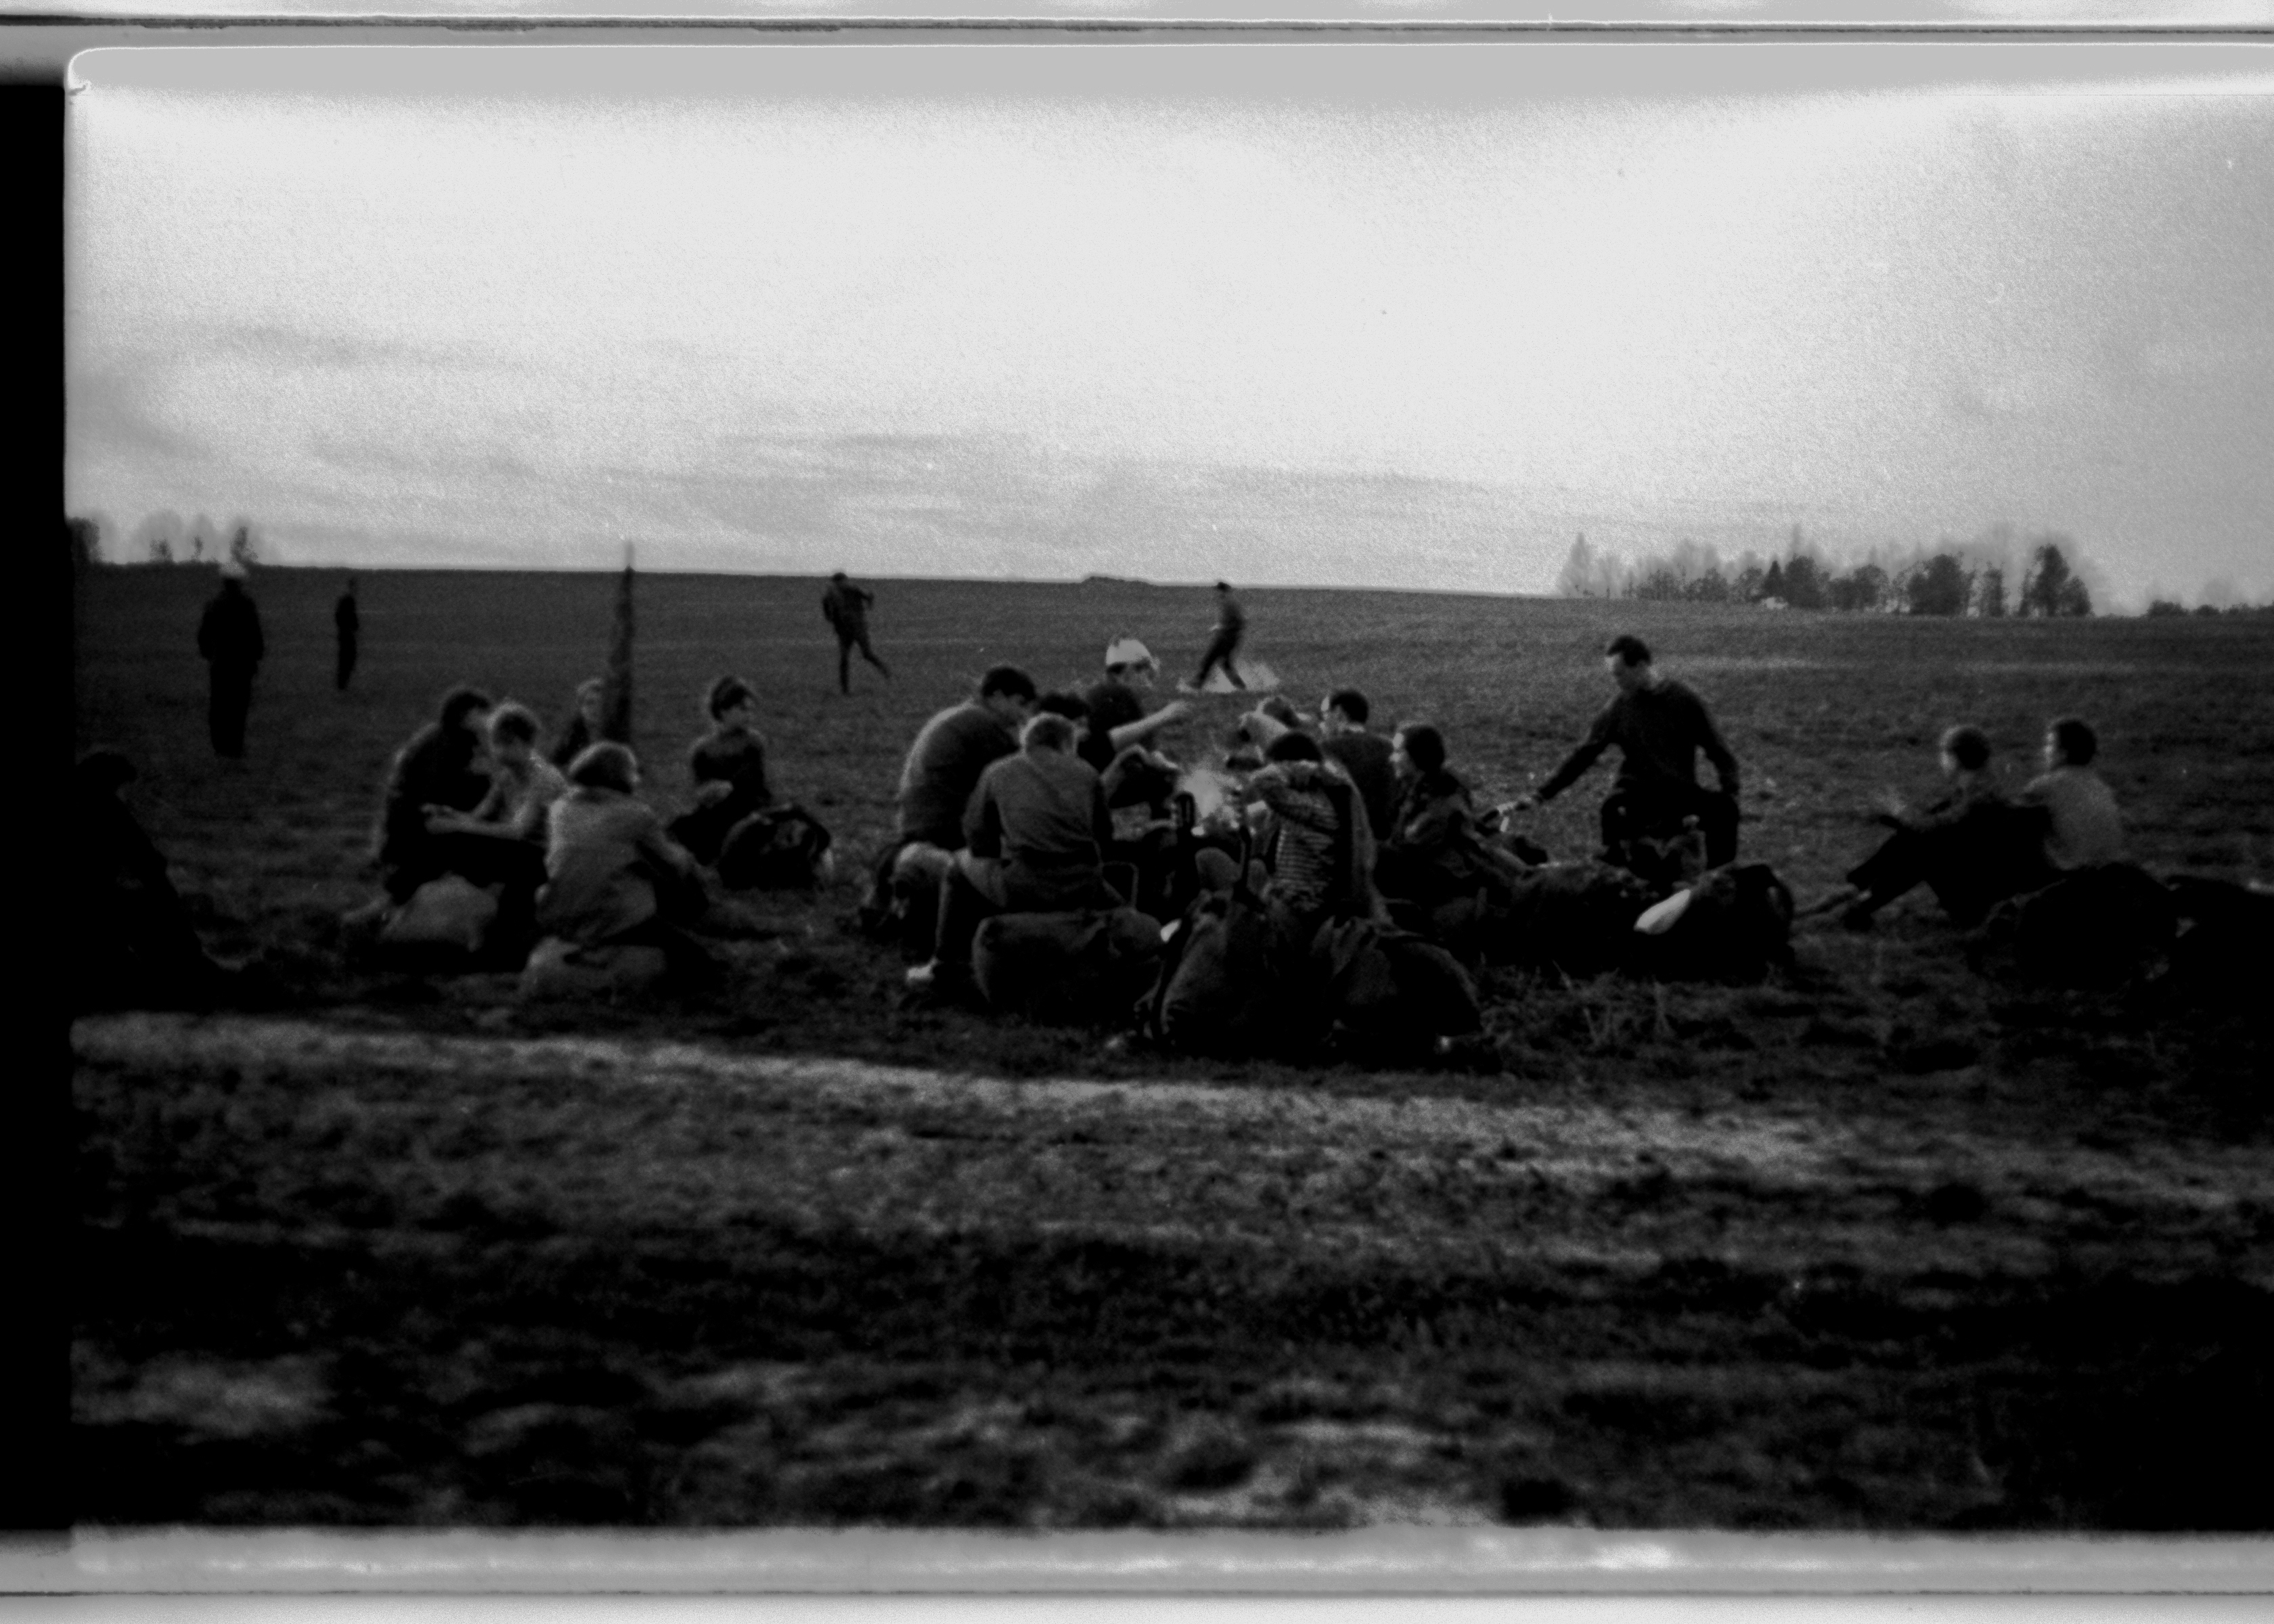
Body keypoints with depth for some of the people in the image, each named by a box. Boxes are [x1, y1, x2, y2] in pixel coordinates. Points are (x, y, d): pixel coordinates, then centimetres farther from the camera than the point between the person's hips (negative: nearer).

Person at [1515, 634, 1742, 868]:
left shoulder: (1685, 701, 0)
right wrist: (1542, 795, 1)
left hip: (1680, 791, 0)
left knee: (1723, 807, -29)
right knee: (1613, 810, -35)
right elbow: (1583, 755, 6)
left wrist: (1731, 792, -13)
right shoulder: (1618, 709, 3)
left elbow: (1718, 752, 4)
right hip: (1637, 791, 0)